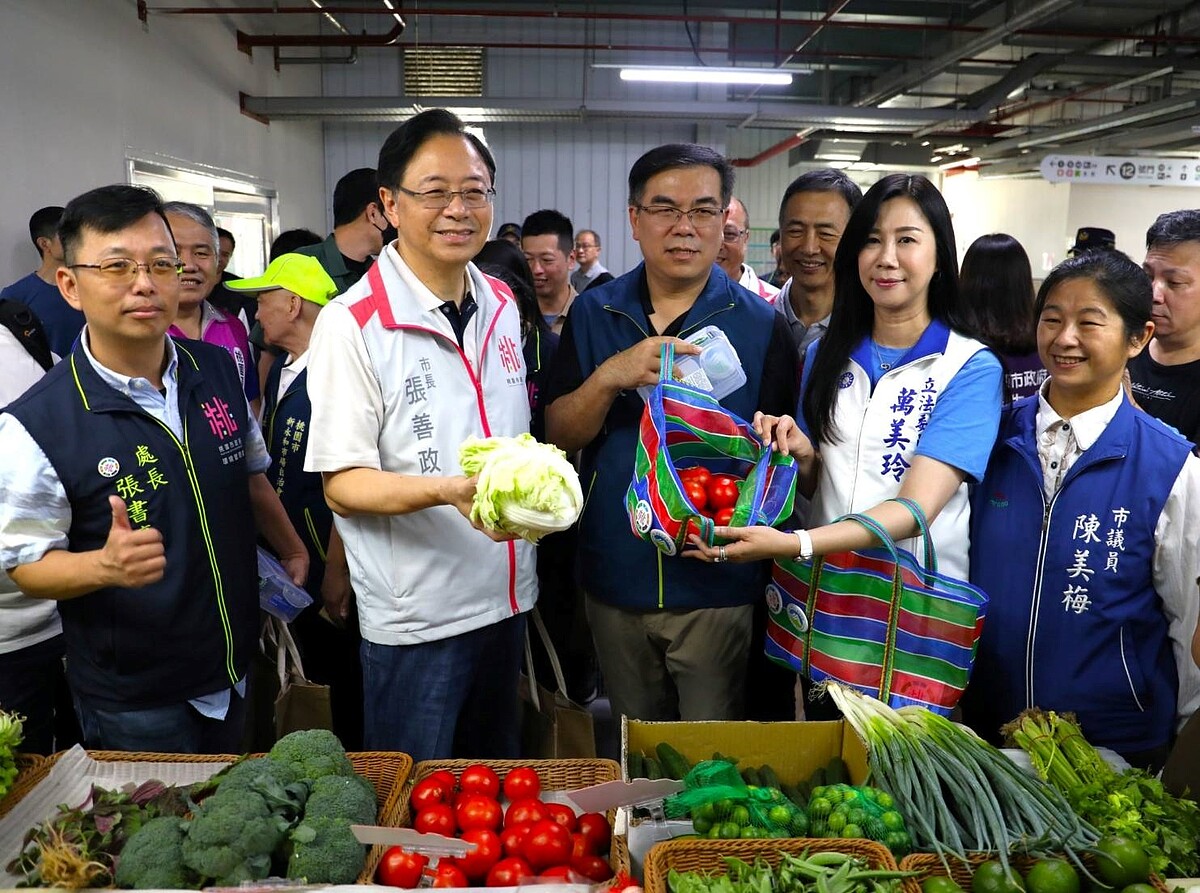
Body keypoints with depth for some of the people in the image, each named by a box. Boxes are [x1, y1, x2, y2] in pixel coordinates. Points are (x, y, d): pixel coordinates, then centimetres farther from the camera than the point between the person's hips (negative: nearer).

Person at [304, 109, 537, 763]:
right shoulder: (351, 323, -15)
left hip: (505, 597, 6)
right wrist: (447, 490, -30)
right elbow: (342, 484, -16)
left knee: (498, 785, 23)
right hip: (413, 617, -6)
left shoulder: (502, 307, 5)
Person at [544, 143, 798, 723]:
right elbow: (559, 435, -4)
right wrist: (611, 376, -22)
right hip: (616, 577, 3)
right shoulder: (593, 313, 1)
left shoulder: (760, 324, -4)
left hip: (716, 587, -2)